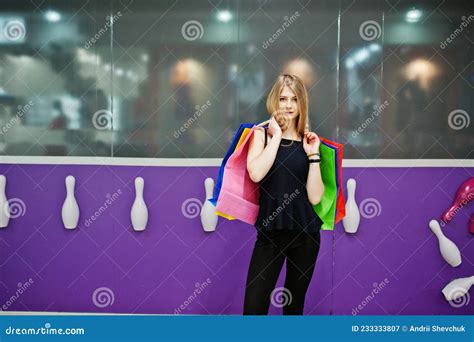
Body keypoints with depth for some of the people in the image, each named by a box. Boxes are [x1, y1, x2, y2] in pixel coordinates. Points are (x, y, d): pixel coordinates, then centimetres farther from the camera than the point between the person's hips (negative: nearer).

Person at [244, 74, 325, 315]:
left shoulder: (308, 140, 5)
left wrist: (313, 155, -9)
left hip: (305, 232, 2)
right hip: (270, 231, -2)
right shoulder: (263, 133, 1)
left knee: (295, 305, 16)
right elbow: (255, 174, -20)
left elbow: (315, 197, -3)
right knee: (254, 307, -7)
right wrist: (276, 136, -12)